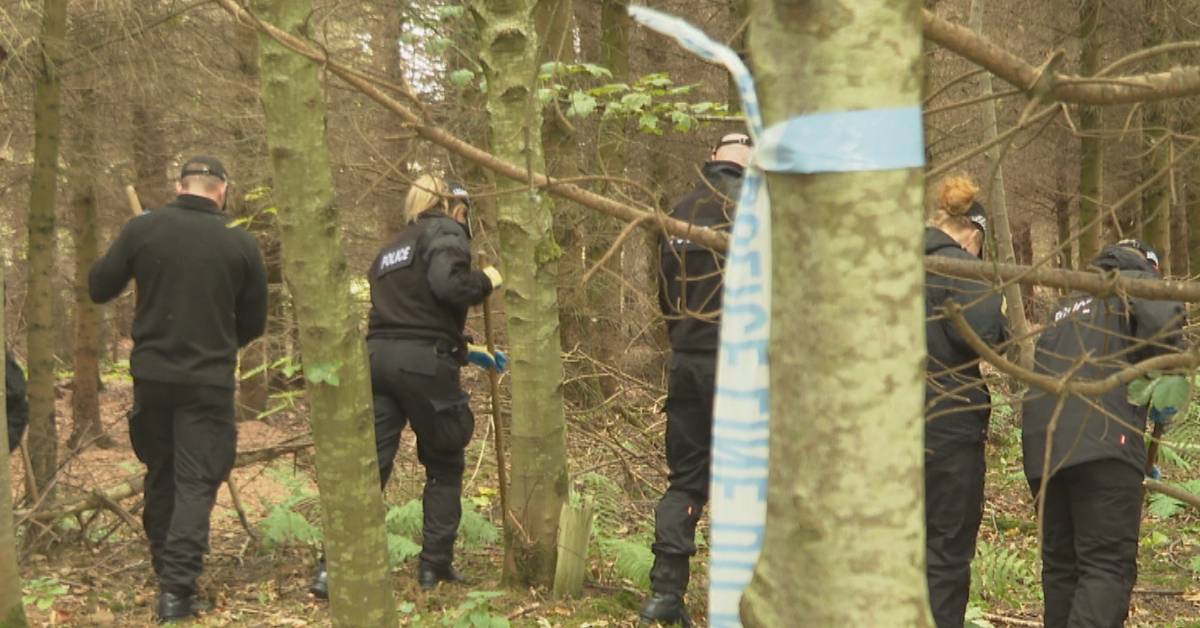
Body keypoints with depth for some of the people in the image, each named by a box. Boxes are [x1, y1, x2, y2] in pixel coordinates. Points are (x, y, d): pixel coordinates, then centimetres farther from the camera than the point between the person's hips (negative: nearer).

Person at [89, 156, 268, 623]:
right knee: (196, 483, 0)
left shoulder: (142, 230, -4)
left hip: (151, 374, 2)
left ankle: (166, 574, 26)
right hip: (209, 380, -2)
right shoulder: (240, 243, -4)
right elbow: (254, 322, 5)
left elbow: (98, 288, 5)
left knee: (160, 476, 17)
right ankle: (177, 588, -9)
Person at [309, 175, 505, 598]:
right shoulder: (445, 234, 3)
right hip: (424, 363, -6)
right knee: (445, 466, 11)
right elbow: (448, 284, -18)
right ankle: (435, 565, 15)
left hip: (378, 356, 6)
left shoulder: (395, 248, 29)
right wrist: (486, 281, 1)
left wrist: (465, 351, 35)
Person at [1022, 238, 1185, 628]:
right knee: (1109, 568, -11)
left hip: (1040, 446, 7)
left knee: (1060, 564, 13)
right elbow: (1163, 320, -12)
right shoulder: (1137, 282, 11)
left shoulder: (1068, 306, 33)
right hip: (1101, 442, -7)